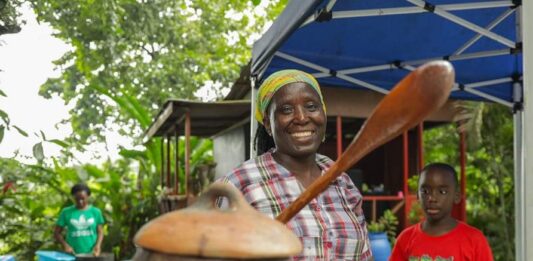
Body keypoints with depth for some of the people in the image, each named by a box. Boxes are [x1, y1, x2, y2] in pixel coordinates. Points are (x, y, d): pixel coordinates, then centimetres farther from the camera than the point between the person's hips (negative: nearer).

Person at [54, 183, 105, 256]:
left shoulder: (95, 212, 4)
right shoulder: (66, 212, 1)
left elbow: (100, 232, 8)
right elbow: (57, 233, 5)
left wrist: (98, 245, -10)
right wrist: (65, 245, -11)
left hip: (91, 255, 1)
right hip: (72, 255, -1)